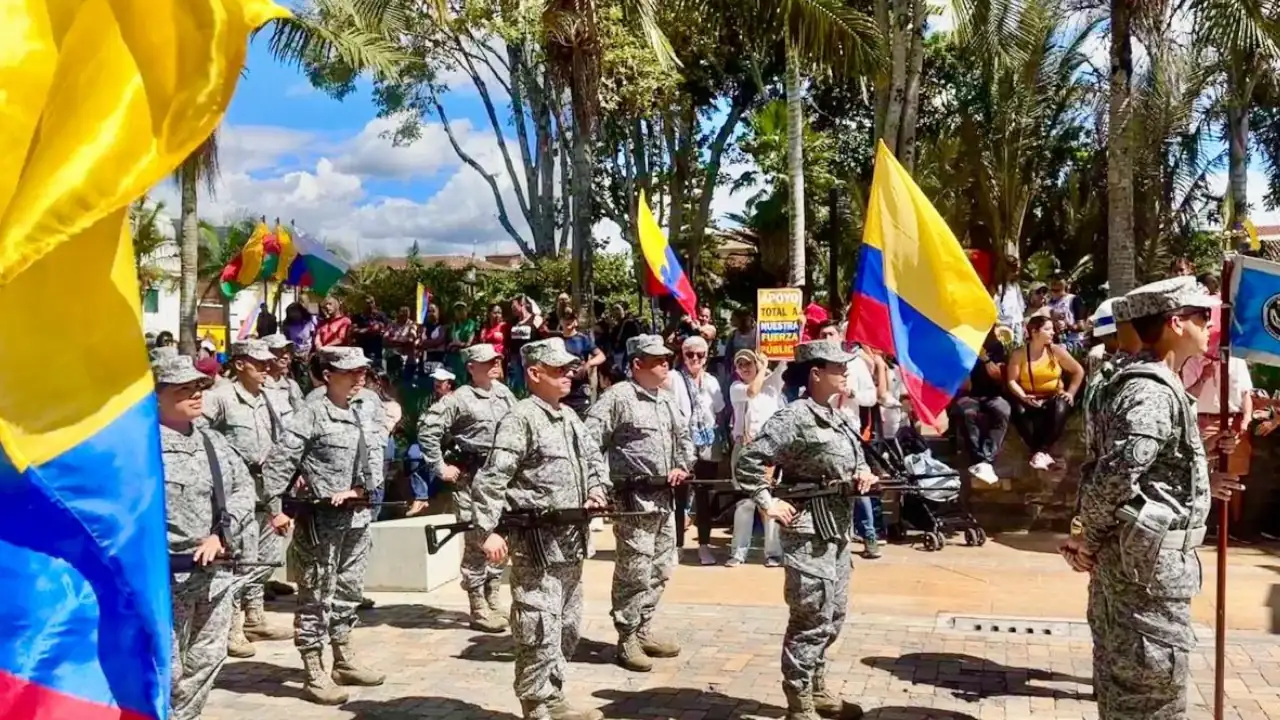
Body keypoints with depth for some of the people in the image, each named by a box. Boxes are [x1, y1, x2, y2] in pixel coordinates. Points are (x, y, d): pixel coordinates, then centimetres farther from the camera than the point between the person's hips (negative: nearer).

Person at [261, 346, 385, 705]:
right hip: (321, 519, -7)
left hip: (356, 518, 7)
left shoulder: (363, 415, 10)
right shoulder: (312, 415, -12)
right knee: (316, 597, 0)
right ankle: (315, 675, 8)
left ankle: (345, 662, 30)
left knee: (348, 593, 17)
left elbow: (374, 460, 10)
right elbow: (277, 461, -14)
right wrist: (276, 509, -16)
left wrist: (355, 489, -8)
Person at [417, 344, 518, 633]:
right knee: (477, 543, -4)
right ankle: (479, 611, 5)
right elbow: (427, 428, -14)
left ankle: (493, 603, 24)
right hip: (472, 479, -6)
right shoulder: (460, 399, -11)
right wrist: (440, 467, -12)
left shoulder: (503, 393, 9)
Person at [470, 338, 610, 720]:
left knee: (567, 626, 16)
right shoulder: (520, 419, -12)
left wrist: (596, 490, 7)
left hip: (570, 540, 9)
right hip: (537, 542, -9)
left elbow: (593, 457, 27)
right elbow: (490, 480, -18)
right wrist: (489, 531, -24)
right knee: (540, 628, -7)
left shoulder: (569, 417, 14)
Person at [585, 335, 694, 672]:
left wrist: (682, 466, 9)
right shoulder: (618, 397, -10)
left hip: (664, 498, 8)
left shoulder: (666, 400, 14)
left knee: (660, 569, 14)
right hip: (634, 499, -8)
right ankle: (627, 640, 6)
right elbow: (589, 442, -15)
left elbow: (683, 436, 27)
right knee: (634, 572, -5)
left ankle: (644, 631, 26)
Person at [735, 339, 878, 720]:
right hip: (809, 532, -9)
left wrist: (863, 471, 6)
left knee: (834, 615, 17)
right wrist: (768, 503, -18)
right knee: (811, 618, -6)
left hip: (838, 529, 9)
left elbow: (855, 456, 27)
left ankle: (817, 688, 32)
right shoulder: (794, 418, -16)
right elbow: (748, 462, -19)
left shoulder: (840, 417, 12)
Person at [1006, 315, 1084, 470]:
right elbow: (1012, 381, -7)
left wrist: (1070, 393, -2)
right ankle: (1038, 451, -28)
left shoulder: (1056, 350, 2)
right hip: (1029, 399, 0)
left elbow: (1078, 371, 7)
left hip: (1053, 397, 1)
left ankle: (1042, 451, -30)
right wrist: (1024, 397, -23)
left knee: (1060, 409, -35)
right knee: (1019, 410, -34)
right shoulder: (1019, 353, -1)